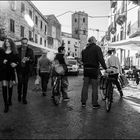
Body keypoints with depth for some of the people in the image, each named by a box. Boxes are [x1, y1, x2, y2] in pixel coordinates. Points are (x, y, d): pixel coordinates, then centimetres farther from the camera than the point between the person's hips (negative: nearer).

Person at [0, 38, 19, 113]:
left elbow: (17, 61, 5)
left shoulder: (14, 53, 6)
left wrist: (15, 64, -15)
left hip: (11, 71, 1)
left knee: (10, 86, 8)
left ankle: (9, 100, 31)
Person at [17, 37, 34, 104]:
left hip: (27, 69, 1)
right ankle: (19, 95, 21)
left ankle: (24, 98, 13)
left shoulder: (30, 50, 3)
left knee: (25, 83, 2)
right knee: (20, 82, -4)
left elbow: (33, 60, 1)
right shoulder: (17, 50, 2)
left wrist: (28, 59, -20)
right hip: (19, 69, 0)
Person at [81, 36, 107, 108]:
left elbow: (82, 59, 15)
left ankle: (83, 102, 15)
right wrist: (105, 68, -13)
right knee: (94, 87, 1)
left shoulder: (84, 49, 11)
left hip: (86, 69, 5)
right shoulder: (97, 48, -7)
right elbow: (101, 59, -15)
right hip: (94, 69, -5)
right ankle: (95, 104, 6)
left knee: (85, 85, 10)